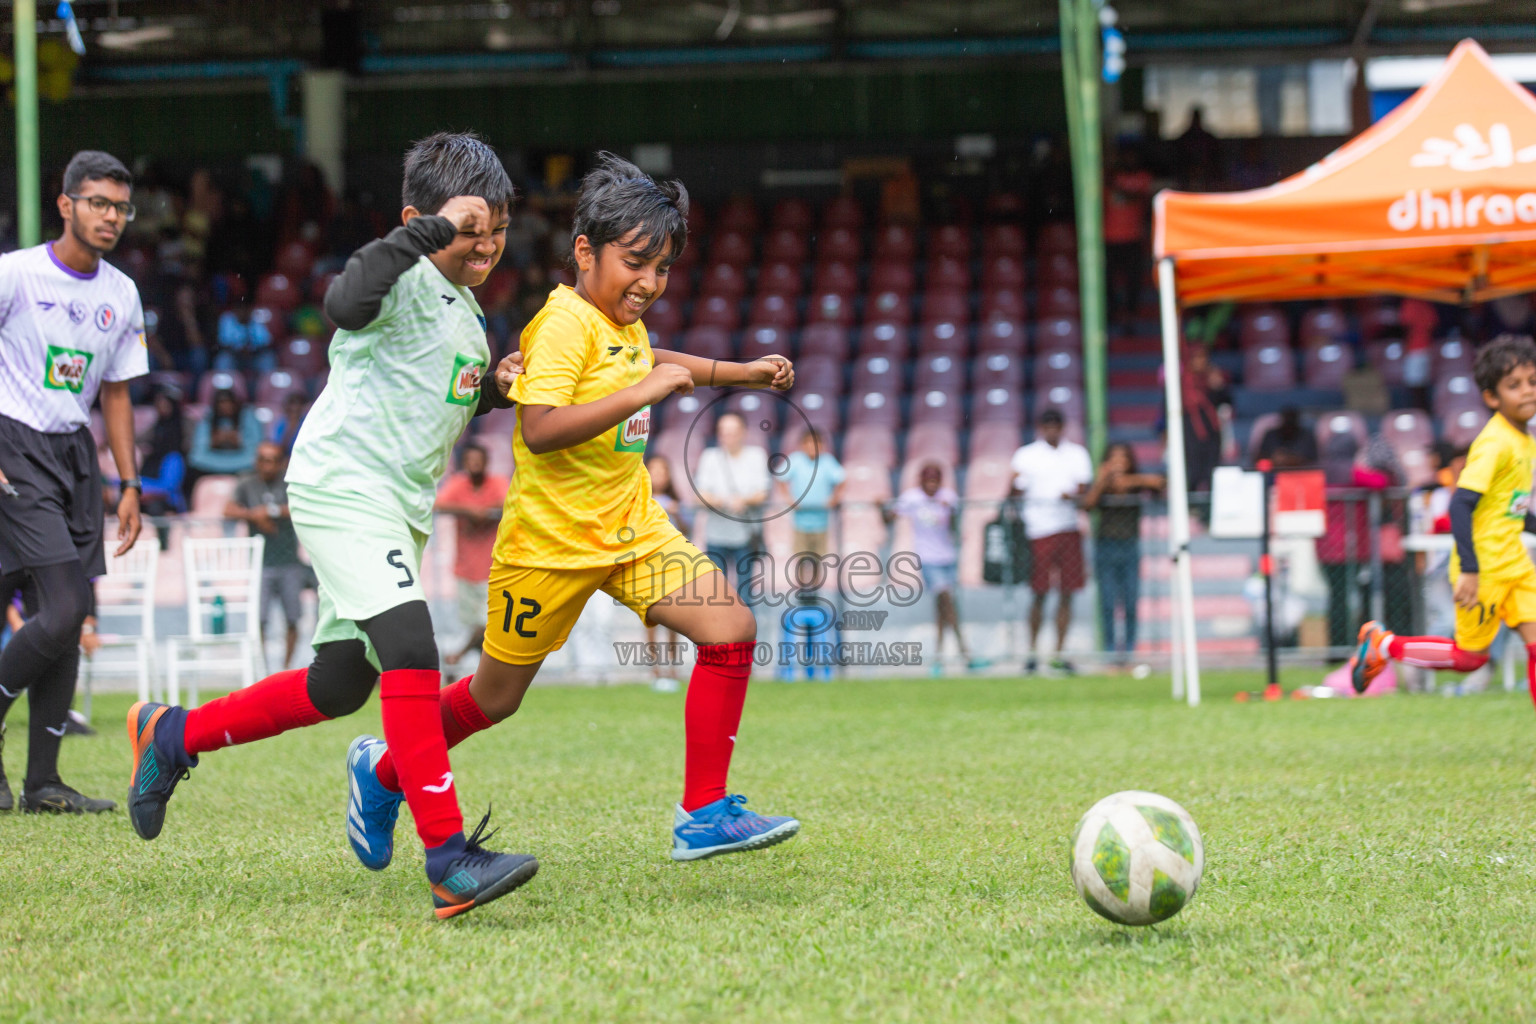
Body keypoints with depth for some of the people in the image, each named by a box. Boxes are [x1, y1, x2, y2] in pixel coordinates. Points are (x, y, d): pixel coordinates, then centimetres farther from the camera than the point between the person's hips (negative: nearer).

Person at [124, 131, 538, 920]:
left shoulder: (464, 310, 17)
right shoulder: (403, 279, -12)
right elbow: (345, 302, -36)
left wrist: (493, 387, 11)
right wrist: (432, 229, -33)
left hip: (399, 510, 10)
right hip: (343, 489, -10)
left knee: (340, 686, 14)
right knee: (409, 647, -24)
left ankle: (172, 736, 33)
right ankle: (447, 859, -27)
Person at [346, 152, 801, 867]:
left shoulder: (625, 323, 8)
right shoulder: (565, 321, -19)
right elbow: (540, 430, -32)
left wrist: (743, 373, 29)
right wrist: (645, 391, -31)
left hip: (631, 527, 7)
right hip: (551, 538, -7)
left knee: (731, 628, -12)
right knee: (495, 697, 8)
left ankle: (703, 815, -7)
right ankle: (384, 771, 35)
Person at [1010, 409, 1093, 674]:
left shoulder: (1077, 454, 14)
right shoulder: (1026, 456, 6)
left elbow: (1083, 487, 5)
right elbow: (1017, 491, 4)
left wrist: (1073, 494, -15)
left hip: (1070, 529, 3)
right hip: (1039, 530, -3)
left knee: (1066, 593, 1)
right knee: (1040, 593, -5)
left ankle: (1060, 654, 8)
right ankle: (1033, 652, 6)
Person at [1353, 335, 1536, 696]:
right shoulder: (1494, 443, -19)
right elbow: (1460, 506, -25)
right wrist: (1469, 569, -28)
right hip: (1485, 565, -8)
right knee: (1470, 655, 1)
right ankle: (1384, 645, 19)